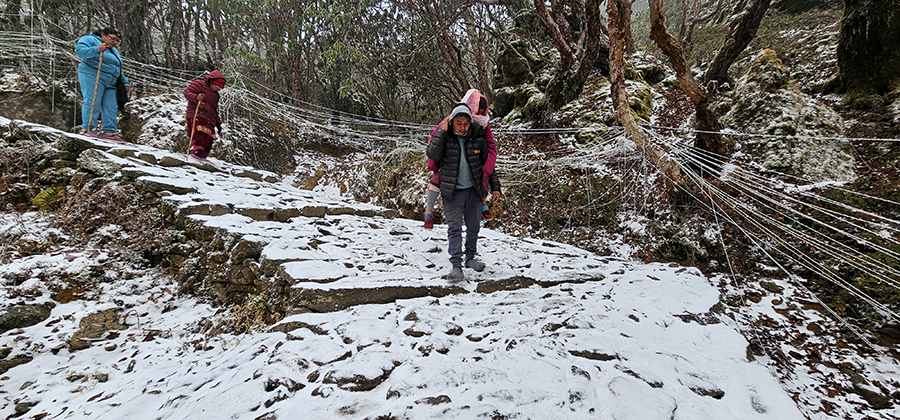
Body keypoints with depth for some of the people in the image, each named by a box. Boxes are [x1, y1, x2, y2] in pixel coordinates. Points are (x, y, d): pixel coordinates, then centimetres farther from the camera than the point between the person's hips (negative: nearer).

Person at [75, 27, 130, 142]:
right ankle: (88, 129, -13)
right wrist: (97, 49, -24)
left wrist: (126, 82, 26)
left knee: (111, 106, -3)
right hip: (92, 76, -7)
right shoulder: (90, 40, 6)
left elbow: (118, 70, 34)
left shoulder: (113, 50, 31)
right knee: (92, 102, -14)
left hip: (111, 83, 7)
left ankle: (109, 132, -3)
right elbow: (80, 50, -12)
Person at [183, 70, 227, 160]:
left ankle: (203, 155, -1)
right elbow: (187, 92, -4)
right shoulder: (199, 84, 7)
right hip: (196, 115, -8)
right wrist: (196, 97, -24)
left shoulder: (215, 95, 30)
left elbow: (215, 110, 34)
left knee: (209, 138, -2)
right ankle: (197, 151, -34)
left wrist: (218, 122, 25)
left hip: (209, 119, 8)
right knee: (201, 133, -28)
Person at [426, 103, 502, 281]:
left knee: (474, 226, 12)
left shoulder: (478, 138, -2)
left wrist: (495, 186, 8)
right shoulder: (444, 137, -7)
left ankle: (470, 257, 30)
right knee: (454, 227, -8)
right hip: (452, 191, -3)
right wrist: (443, 131, -23)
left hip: (473, 190, 3)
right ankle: (456, 266, -7)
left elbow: (488, 163, 9)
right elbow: (432, 155, -25)